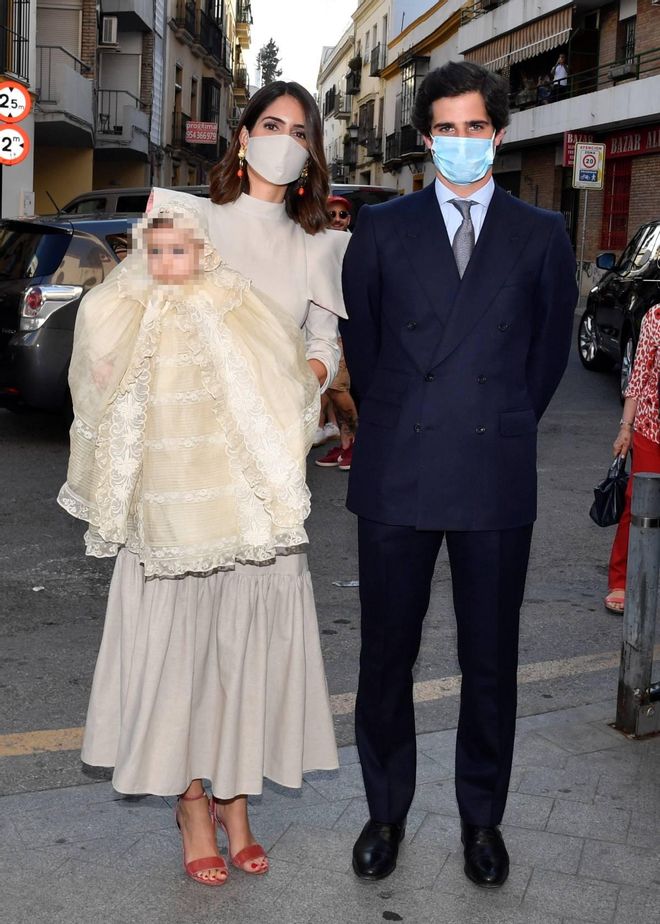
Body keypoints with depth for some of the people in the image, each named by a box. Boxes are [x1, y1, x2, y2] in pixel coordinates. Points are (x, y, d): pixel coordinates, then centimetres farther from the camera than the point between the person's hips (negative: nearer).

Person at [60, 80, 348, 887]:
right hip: (187, 445, -2)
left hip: (267, 453, 2)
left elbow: (326, 347, 9)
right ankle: (191, 801, 9)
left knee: (255, 617, 2)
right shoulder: (194, 216, 8)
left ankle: (235, 795, 15)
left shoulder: (318, 248, 14)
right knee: (184, 611, -2)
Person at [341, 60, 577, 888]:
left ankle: (481, 818, 26)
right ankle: (386, 812, 26)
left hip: (495, 479, 0)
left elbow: (550, 352, 12)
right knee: (386, 654, 8)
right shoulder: (381, 230, 6)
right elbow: (360, 344, 12)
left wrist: (500, 429, 11)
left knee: (490, 660, 9)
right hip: (396, 477, 0)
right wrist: (396, 429, 12)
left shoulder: (540, 236, 6)